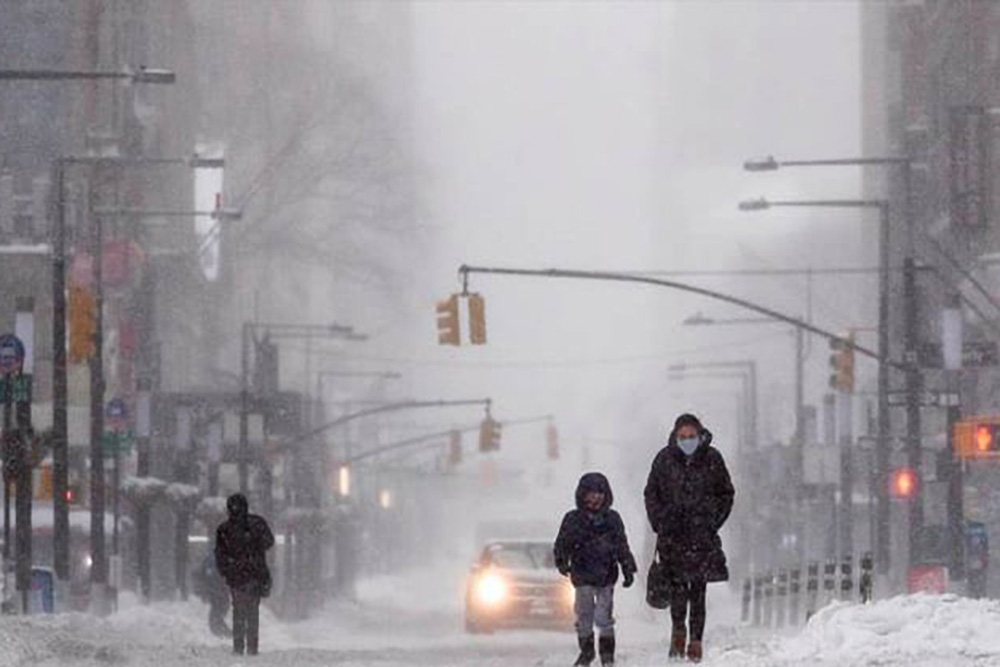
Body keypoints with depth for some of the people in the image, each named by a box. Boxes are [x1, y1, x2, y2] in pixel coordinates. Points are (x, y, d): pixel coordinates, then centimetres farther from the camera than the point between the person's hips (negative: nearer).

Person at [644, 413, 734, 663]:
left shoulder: (712, 459, 2)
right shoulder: (665, 459, 3)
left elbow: (726, 493, 12)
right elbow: (651, 493, 13)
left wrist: (714, 522, 2)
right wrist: (659, 523, 3)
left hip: (702, 533, 0)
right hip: (672, 532, 0)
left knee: (698, 587, -2)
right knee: (677, 583, -10)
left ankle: (696, 640, 2)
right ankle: (678, 629, 9)